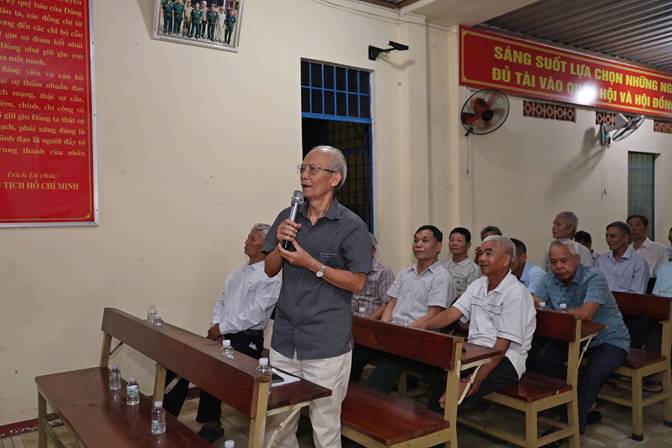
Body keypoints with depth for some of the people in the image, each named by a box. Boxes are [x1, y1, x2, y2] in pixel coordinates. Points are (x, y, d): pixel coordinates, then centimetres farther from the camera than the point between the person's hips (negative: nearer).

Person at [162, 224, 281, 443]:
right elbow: (221, 302, 18)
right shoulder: (239, 272, 17)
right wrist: (215, 326, 0)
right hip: (221, 334, 8)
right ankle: (168, 414, 2)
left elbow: (253, 316, -17)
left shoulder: (269, 278, -10)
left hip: (246, 340, -8)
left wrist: (223, 328, -13)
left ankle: (211, 423, -8)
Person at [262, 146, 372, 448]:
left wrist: (312, 264, -17)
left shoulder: (352, 226, -8)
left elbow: (357, 284, -8)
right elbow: (270, 270, 12)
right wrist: (280, 243, -8)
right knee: (277, 423, 15)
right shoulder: (287, 218, 6)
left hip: (327, 346, -4)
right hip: (284, 340, 5)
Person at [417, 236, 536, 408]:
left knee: (455, 393, -29)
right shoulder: (477, 285, 13)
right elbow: (453, 312, 3)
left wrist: (476, 380, -23)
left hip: (504, 361, -7)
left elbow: (503, 345, -17)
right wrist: (424, 325, -16)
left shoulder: (516, 292, -12)